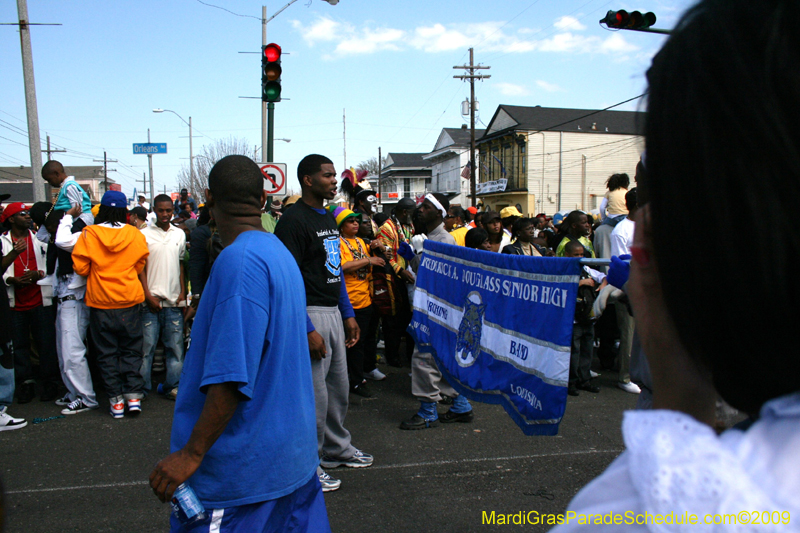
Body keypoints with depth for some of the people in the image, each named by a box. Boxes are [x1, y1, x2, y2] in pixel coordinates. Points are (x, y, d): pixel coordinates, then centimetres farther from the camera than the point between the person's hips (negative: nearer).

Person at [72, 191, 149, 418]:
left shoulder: (89, 234, -8)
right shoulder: (135, 234, -5)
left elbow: (80, 267, -4)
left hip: (100, 302, -1)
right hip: (129, 300, 1)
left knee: (107, 352, 9)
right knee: (131, 350, 11)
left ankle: (116, 400, 12)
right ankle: (133, 396, 8)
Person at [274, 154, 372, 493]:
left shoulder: (328, 218, 14)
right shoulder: (294, 220, -14)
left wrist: (348, 313, 16)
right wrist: (307, 330, -21)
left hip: (334, 312, 9)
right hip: (309, 314, -9)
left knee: (338, 387, 18)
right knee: (314, 393, -1)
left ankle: (336, 448, 36)